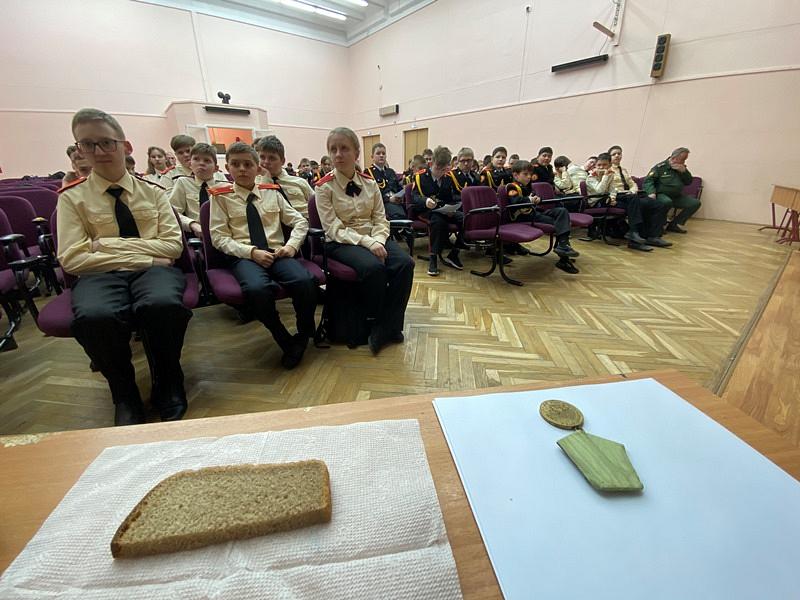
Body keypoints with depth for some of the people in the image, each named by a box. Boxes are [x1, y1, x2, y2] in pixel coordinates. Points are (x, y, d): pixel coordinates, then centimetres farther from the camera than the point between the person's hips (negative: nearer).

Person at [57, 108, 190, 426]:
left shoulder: (152, 191, 11)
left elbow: (173, 245, 2)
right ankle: (123, 393, -7)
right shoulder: (72, 196, 8)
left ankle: (167, 385, -9)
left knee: (163, 303, -36)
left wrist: (107, 244, -6)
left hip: (154, 269, 0)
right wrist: (145, 255, -12)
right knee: (93, 316, -36)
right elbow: (72, 258, -2)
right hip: (100, 275, 0)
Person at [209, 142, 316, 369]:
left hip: (277, 253, 2)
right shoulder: (221, 196, 8)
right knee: (257, 289, -37)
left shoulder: (272, 192, 16)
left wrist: (291, 245, -4)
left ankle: (304, 336, -5)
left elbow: (300, 221, 15)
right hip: (244, 257, -2)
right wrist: (252, 252, -14)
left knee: (305, 281, -31)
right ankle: (286, 342, -14)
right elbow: (219, 237, 1)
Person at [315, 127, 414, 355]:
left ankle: (387, 327, -12)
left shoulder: (369, 183, 9)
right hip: (342, 242, -4)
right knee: (374, 267, -34)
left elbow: (381, 220, 7)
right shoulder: (324, 187, -4)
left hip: (374, 238, 4)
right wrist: (368, 243, -23)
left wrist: (378, 240, -15)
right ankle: (376, 324, -9)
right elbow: (335, 230, -11)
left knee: (405, 263, -24)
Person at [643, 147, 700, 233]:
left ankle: (674, 224, -3)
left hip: (677, 197, 7)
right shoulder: (660, 167, -6)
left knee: (695, 203, -6)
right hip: (661, 195, -7)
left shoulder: (681, 168, 14)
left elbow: (688, 182, 14)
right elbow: (648, 180, -15)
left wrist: (684, 171, -5)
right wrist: (651, 192, -34)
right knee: (667, 201, -39)